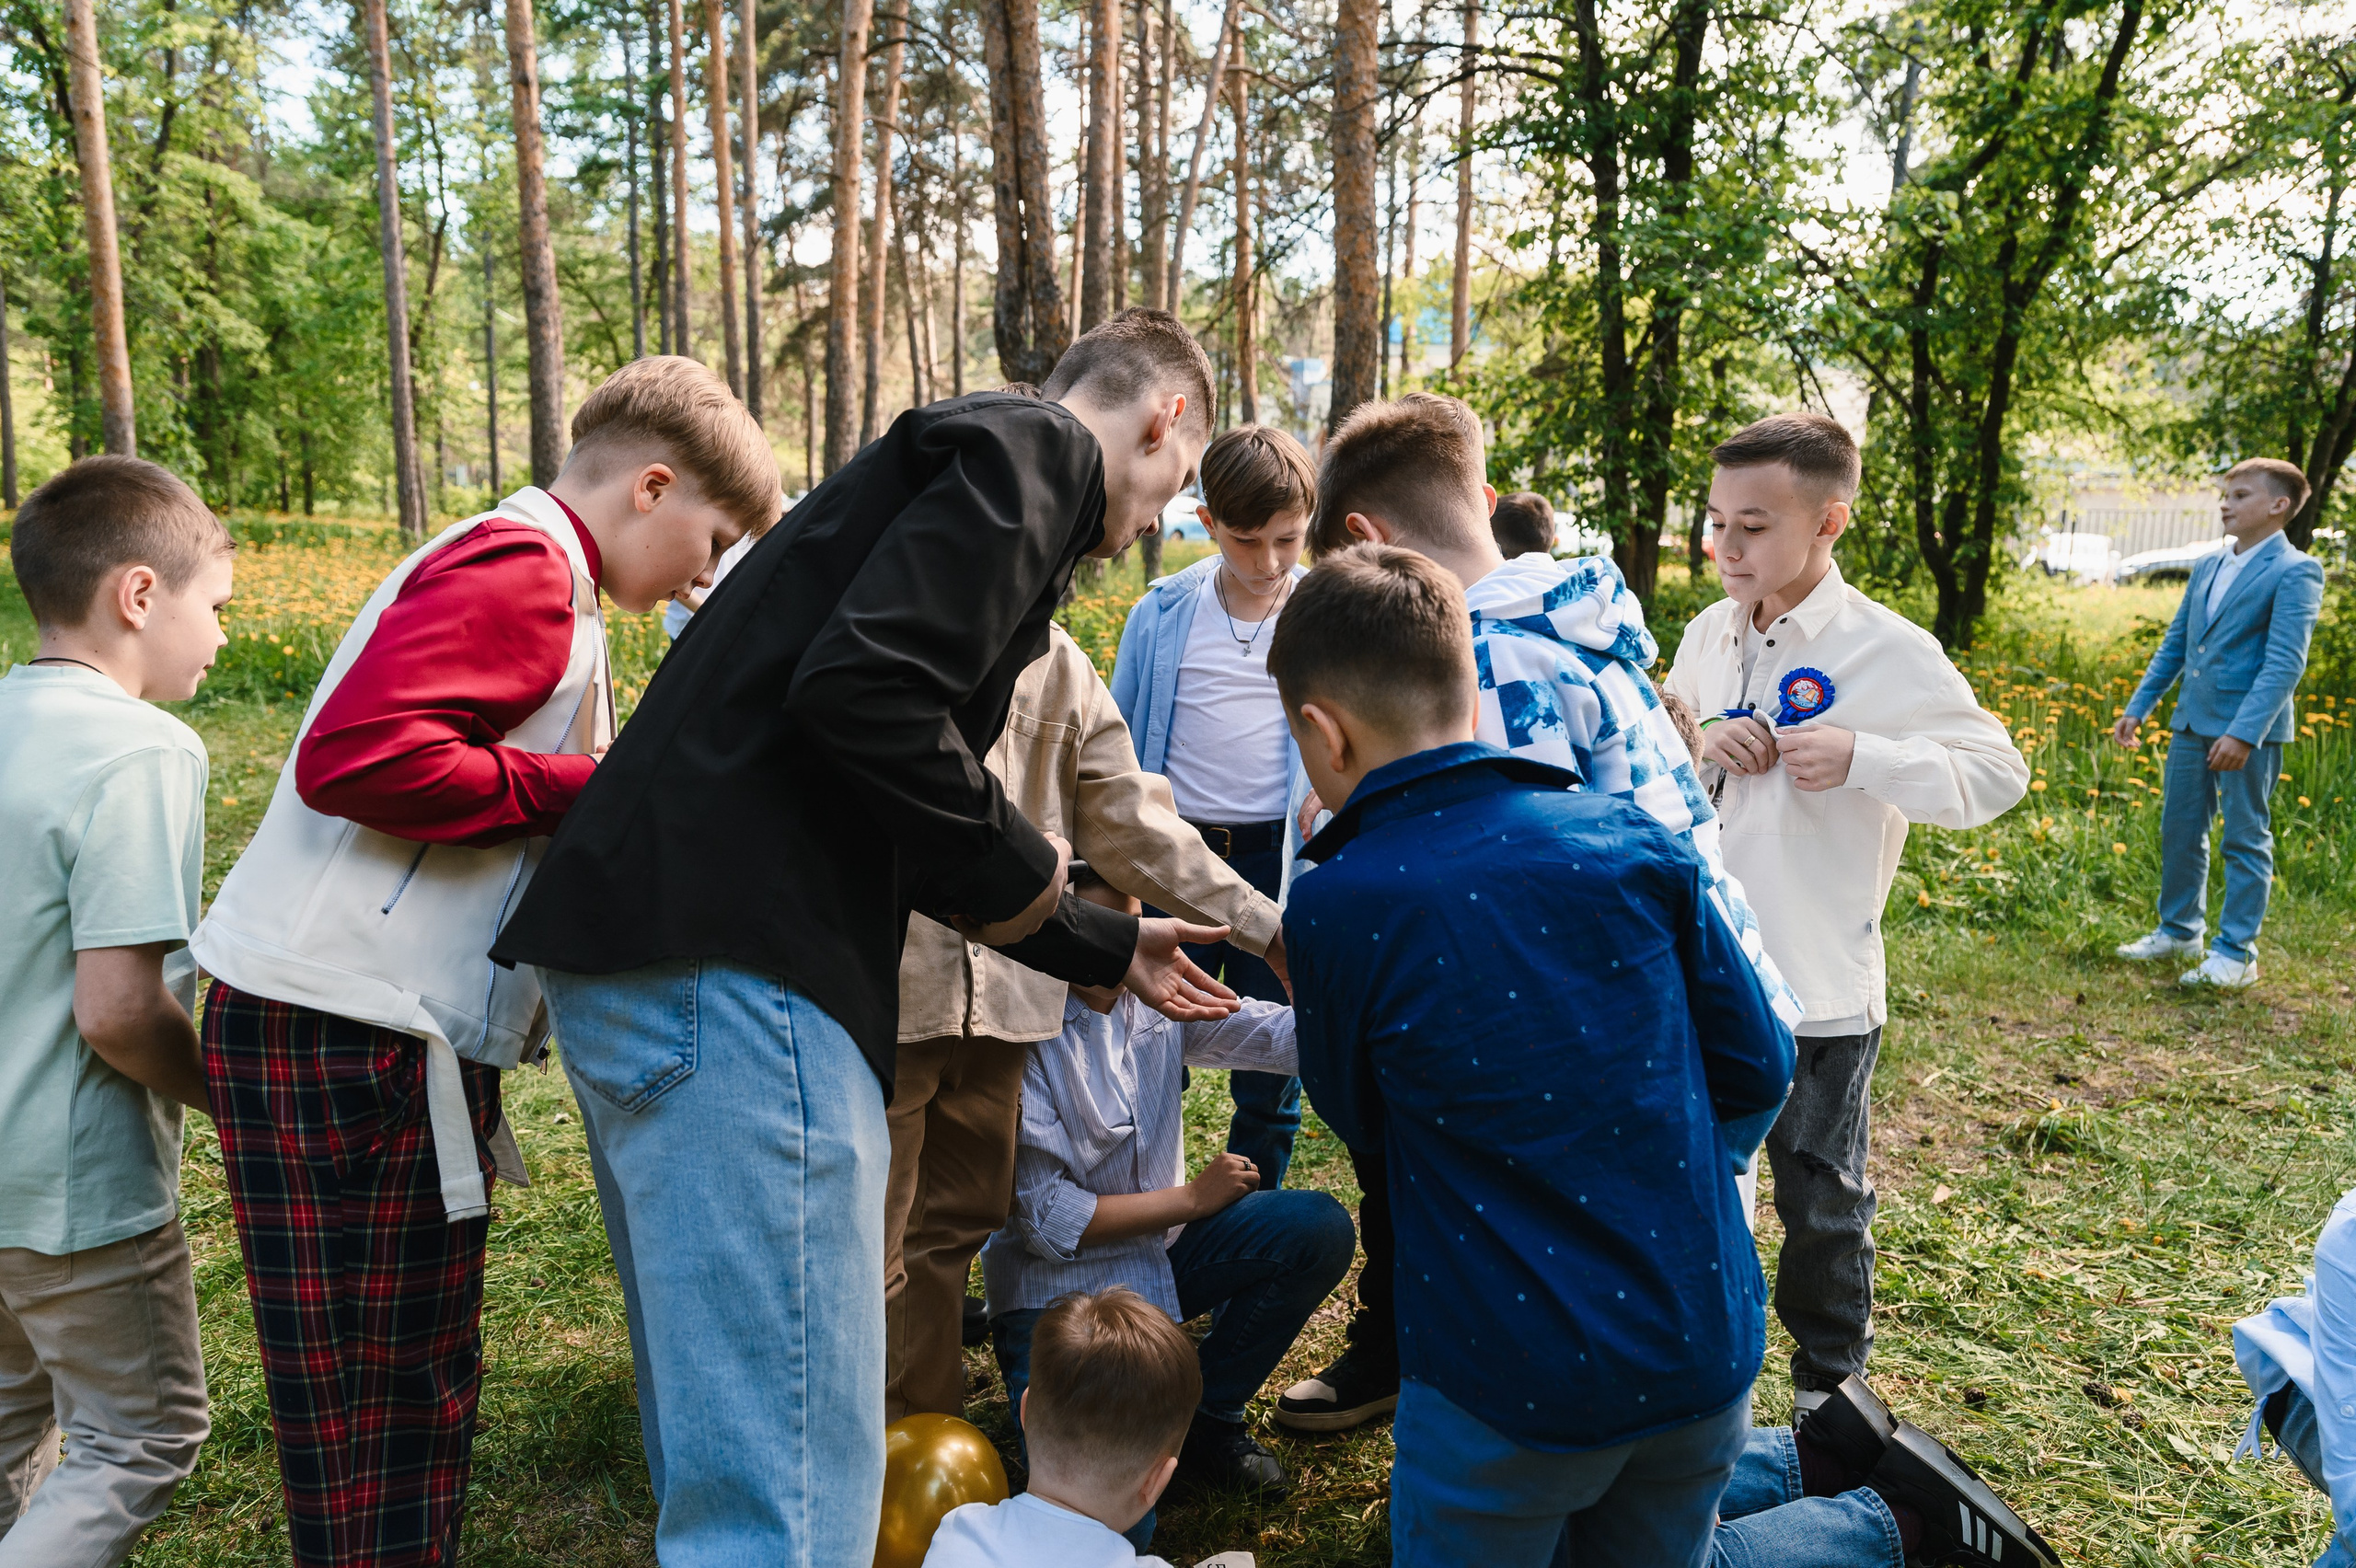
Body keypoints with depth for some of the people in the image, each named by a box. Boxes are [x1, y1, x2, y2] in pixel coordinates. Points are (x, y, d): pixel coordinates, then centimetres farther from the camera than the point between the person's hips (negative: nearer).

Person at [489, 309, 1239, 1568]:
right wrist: (1016, 868, -5)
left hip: (640, 957, 11)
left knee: (718, 1450, 23)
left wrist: (1108, 950, 39)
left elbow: (912, 832, 31)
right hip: (730, 968, -11)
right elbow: (859, 688, -21)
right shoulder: (1037, 449, -2)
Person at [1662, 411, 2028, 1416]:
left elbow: (1999, 776, -11)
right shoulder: (1708, 636, 3)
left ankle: (1830, 1380, 34)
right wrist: (1699, 750, -10)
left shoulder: (1888, 651, -13)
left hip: (1820, 990, -5)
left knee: (1820, 1198, 11)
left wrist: (1861, 757, -24)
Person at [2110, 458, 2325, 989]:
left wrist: (2244, 732, -26)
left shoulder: (2294, 572, -10)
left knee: (2246, 839, 2)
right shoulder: (2208, 566, 14)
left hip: (2249, 728, -7)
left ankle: (2236, 954, 9)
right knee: (2179, 831, 14)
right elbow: (2174, 643, 19)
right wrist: (2138, 707, 14)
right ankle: (2179, 931, 29)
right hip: (2192, 722, 7)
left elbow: (2285, 662, -18)